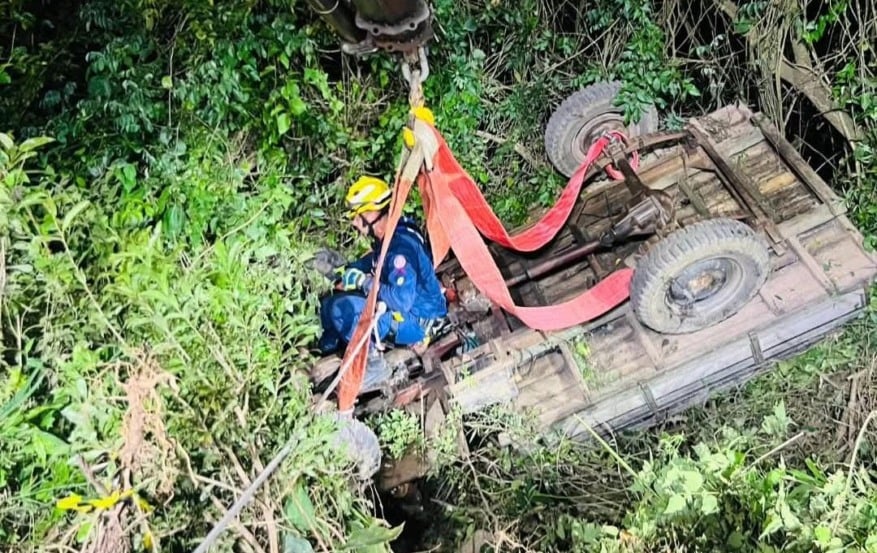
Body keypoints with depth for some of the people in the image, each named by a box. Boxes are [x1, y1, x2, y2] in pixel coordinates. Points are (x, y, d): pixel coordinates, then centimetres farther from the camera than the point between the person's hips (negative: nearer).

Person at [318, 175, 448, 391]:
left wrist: (364, 282, -24)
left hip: (418, 319, -10)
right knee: (330, 303, 7)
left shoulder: (400, 246, -29)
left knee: (343, 309, -27)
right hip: (399, 309, 10)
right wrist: (349, 271, 7)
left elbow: (401, 300, -35)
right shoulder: (386, 237, 0)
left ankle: (374, 365, -14)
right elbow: (374, 260, 23)